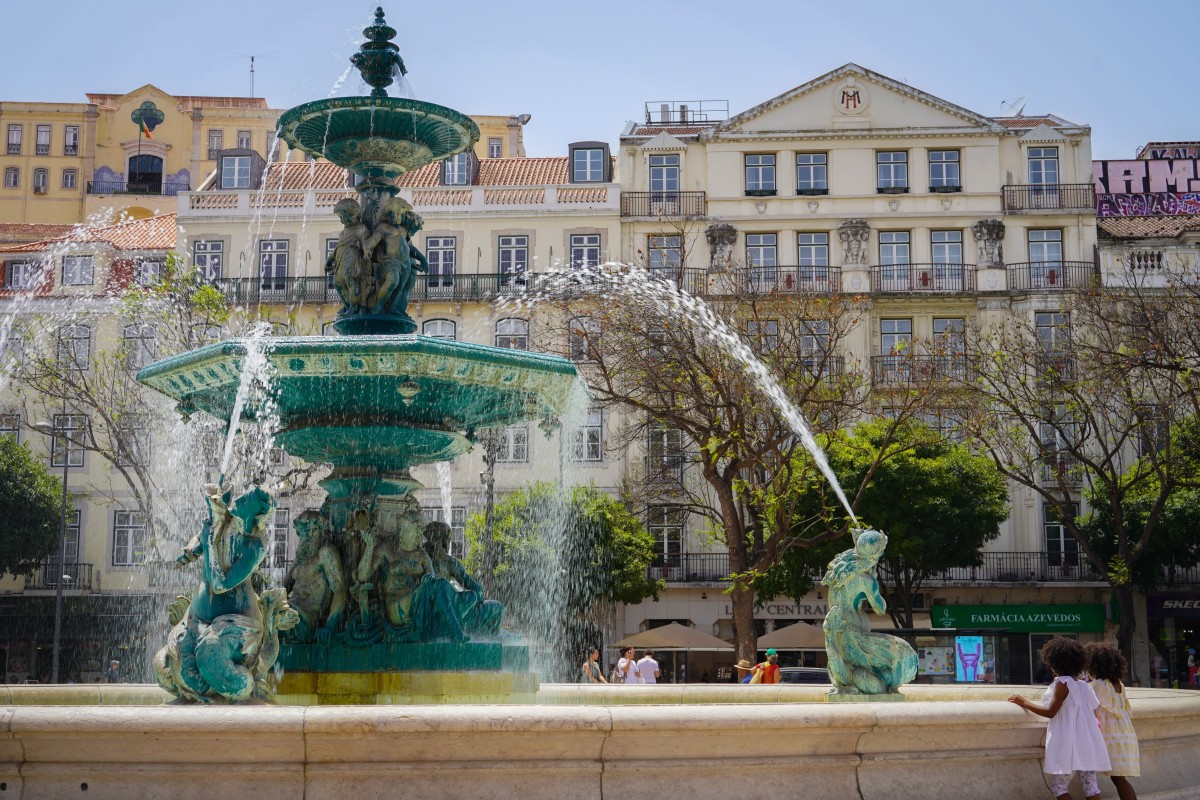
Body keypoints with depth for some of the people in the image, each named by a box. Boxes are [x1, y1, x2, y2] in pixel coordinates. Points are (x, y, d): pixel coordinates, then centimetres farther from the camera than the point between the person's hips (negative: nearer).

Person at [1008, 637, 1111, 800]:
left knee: (1058, 786, -2)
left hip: (1069, 745, -8)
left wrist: (1024, 703, -4)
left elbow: (1050, 712, -12)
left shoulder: (1063, 683, -9)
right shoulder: (1083, 685, 13)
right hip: (1088, 745, 8)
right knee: (1090, 786, 6)